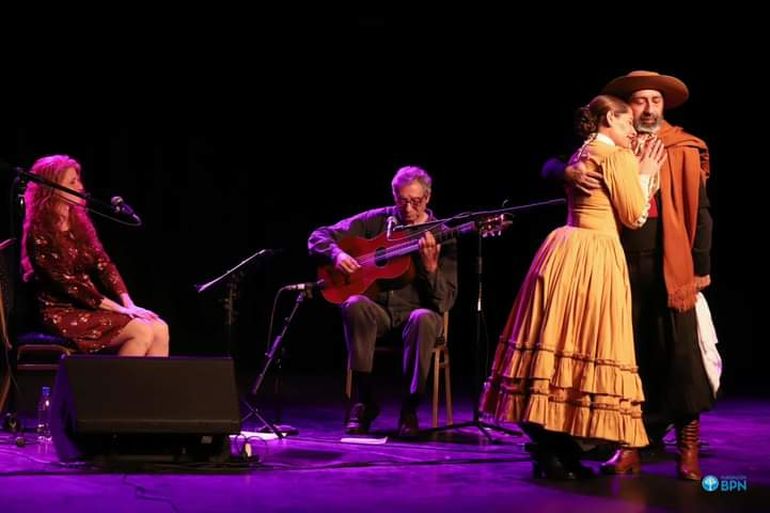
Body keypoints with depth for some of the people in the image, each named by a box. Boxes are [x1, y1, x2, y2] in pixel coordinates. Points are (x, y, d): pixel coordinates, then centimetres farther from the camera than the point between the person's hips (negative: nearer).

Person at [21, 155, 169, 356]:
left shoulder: (78, 221, 10)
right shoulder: (39, 234, -13)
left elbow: (103, 264, 7)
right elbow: (68, 284, -16)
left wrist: (129, 305, -7)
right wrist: (120, 309, -17)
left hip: (91, 305, 7)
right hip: (62, 314, -7)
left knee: (159, 328, -15)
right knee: (142, 331, -25)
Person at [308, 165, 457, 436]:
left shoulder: (442, 238, -1)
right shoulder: (377, 220, 4)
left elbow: (444, 302, -8)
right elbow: (319, 236, 7)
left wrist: (431, 267, -25)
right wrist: (336, 254, -15)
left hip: (415, 310, -1)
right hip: (378, 308, 2)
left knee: (424, 319, -37)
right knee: (355, 305, -33)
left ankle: (410, 408, -24)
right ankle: (363, 401, -23)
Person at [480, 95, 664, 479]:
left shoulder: (582, 155, 20)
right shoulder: (617, 155, -8)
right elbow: (634, 216, -7)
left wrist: (634, 172, 22)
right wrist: (644, 175, 5)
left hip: (566, 251, 9)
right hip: (594, 258, -9)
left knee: (557, 342, 7)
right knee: (581, 347, -7)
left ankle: (550, 450, 11)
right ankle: (557, 455, -6)